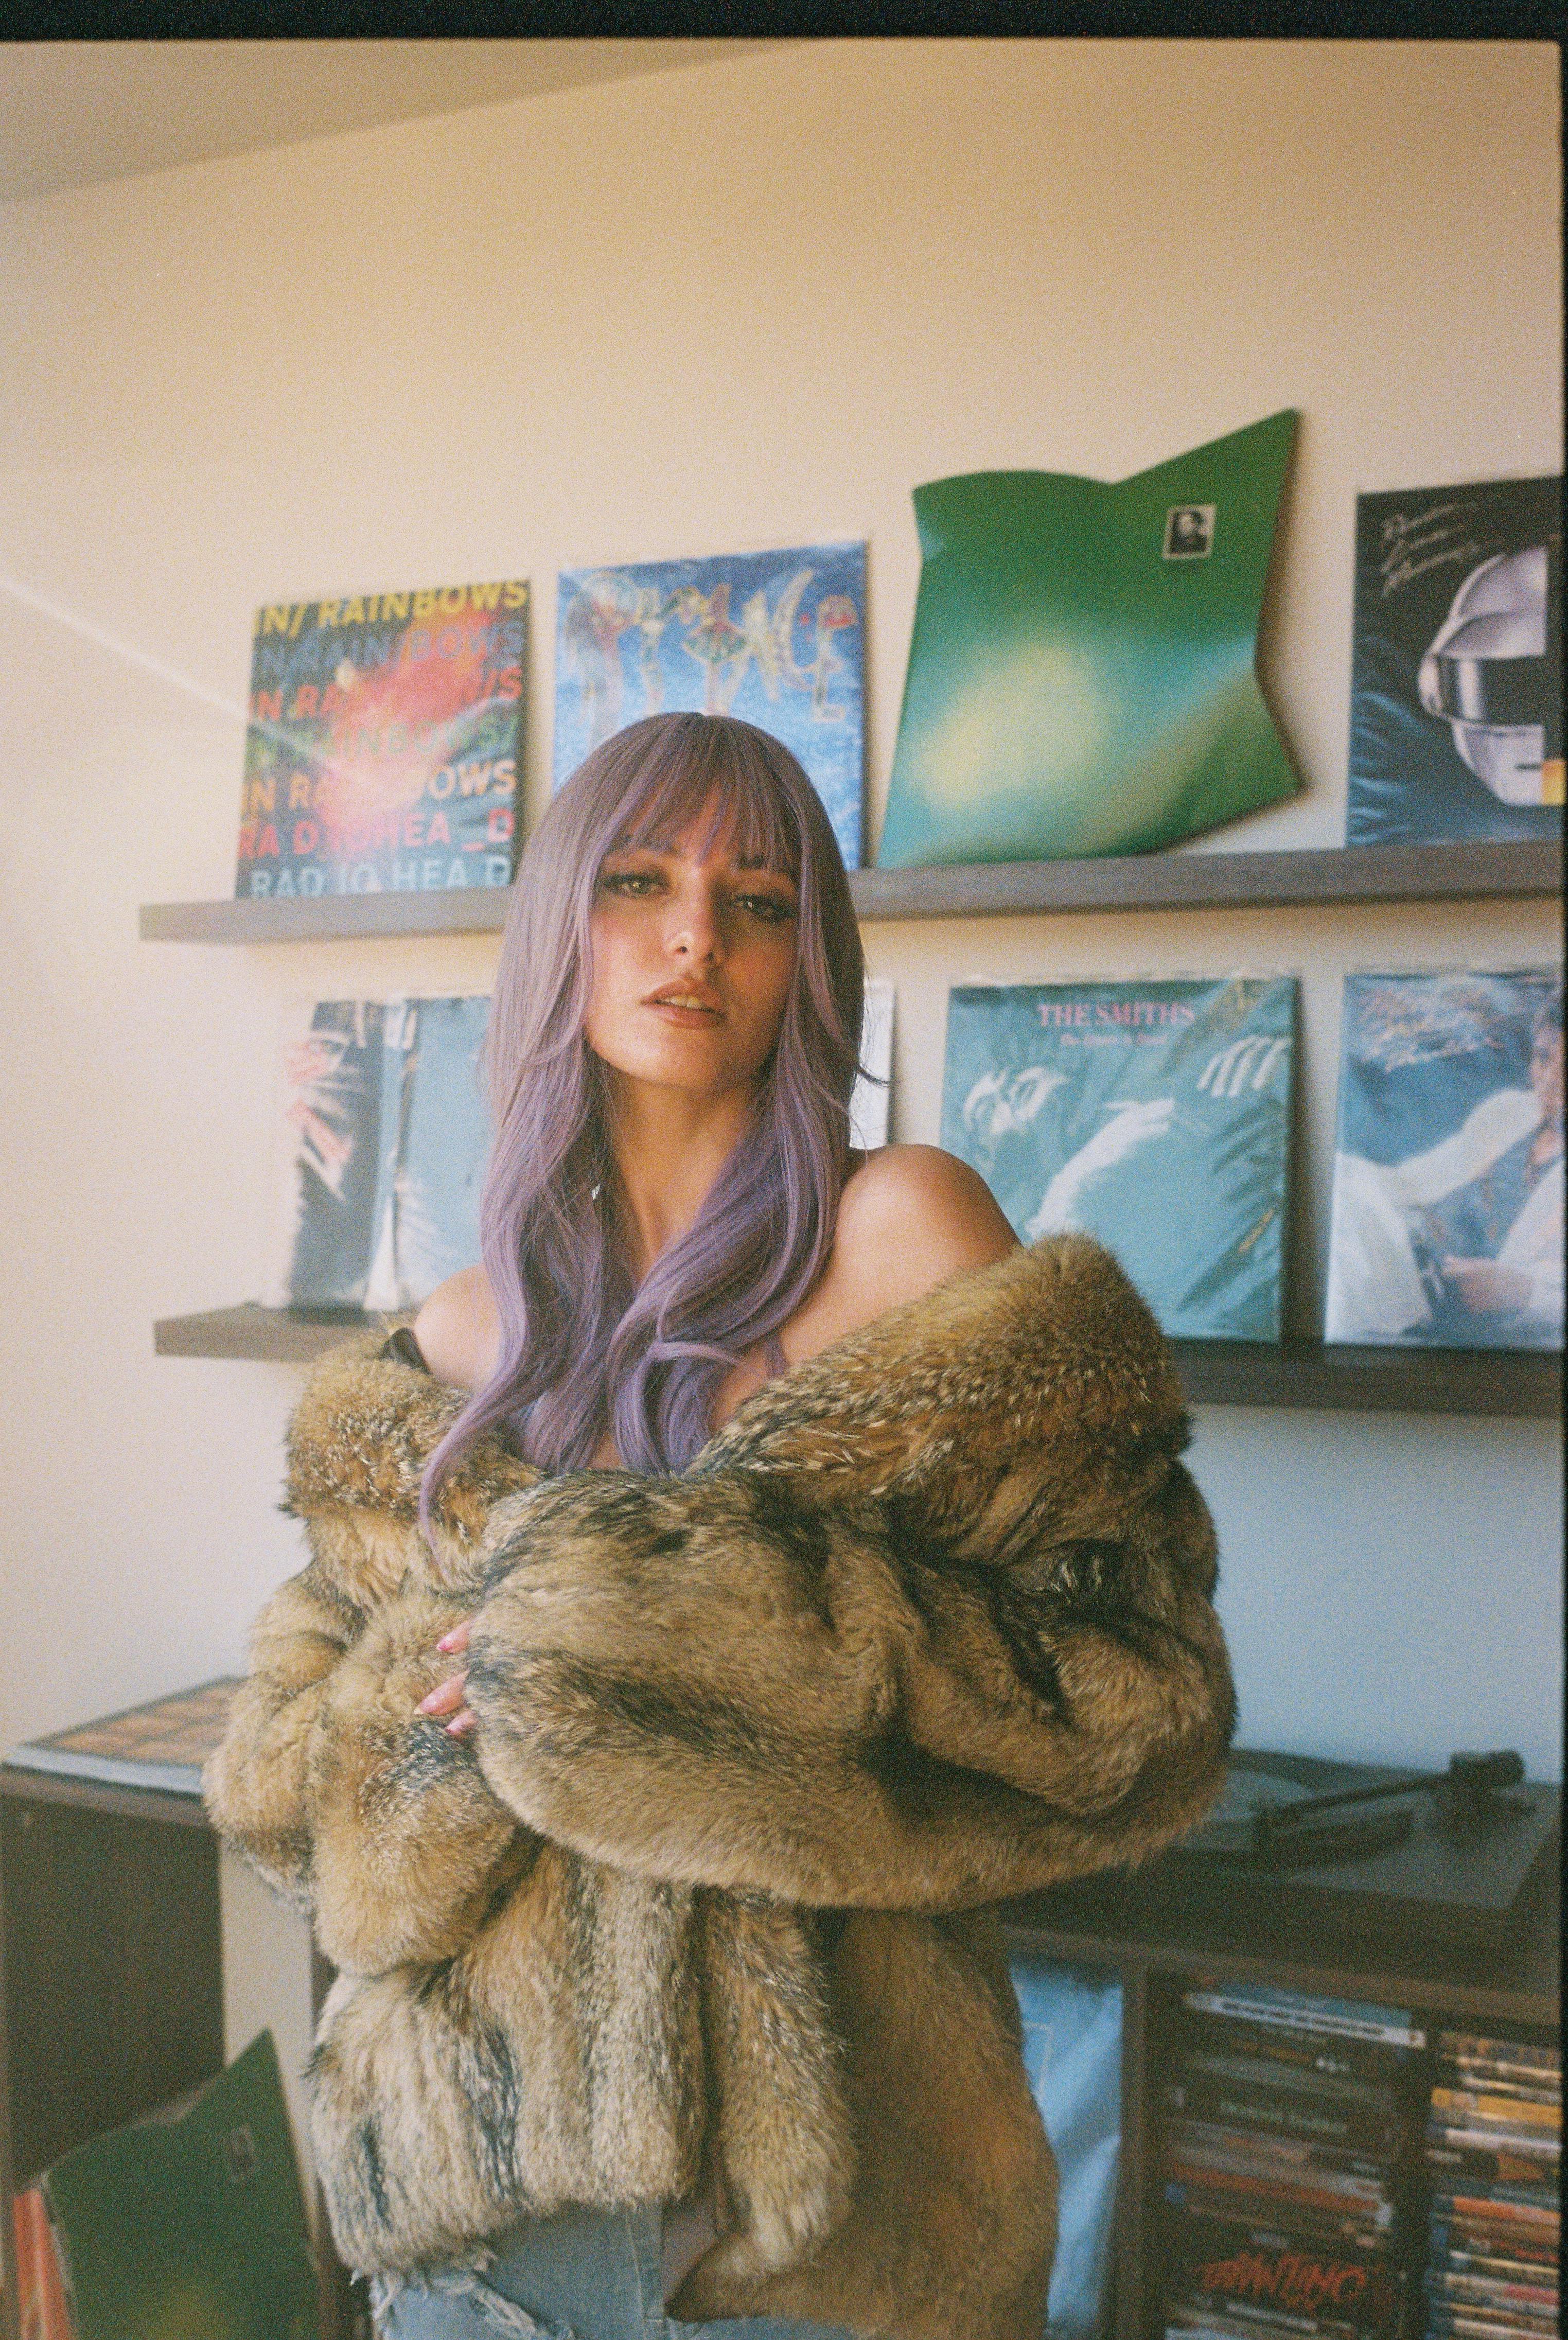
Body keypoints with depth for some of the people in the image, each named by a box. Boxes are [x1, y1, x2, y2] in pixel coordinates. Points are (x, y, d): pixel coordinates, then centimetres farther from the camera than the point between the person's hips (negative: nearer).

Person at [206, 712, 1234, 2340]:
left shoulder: (902, 1233, -9)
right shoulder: (454, 1348, 4)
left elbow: (1134, 1694, -12)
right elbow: (280, 1769, 7)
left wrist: (718, 1638, -23)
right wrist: (490, 1685, -14)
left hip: (810, 2155, -3)